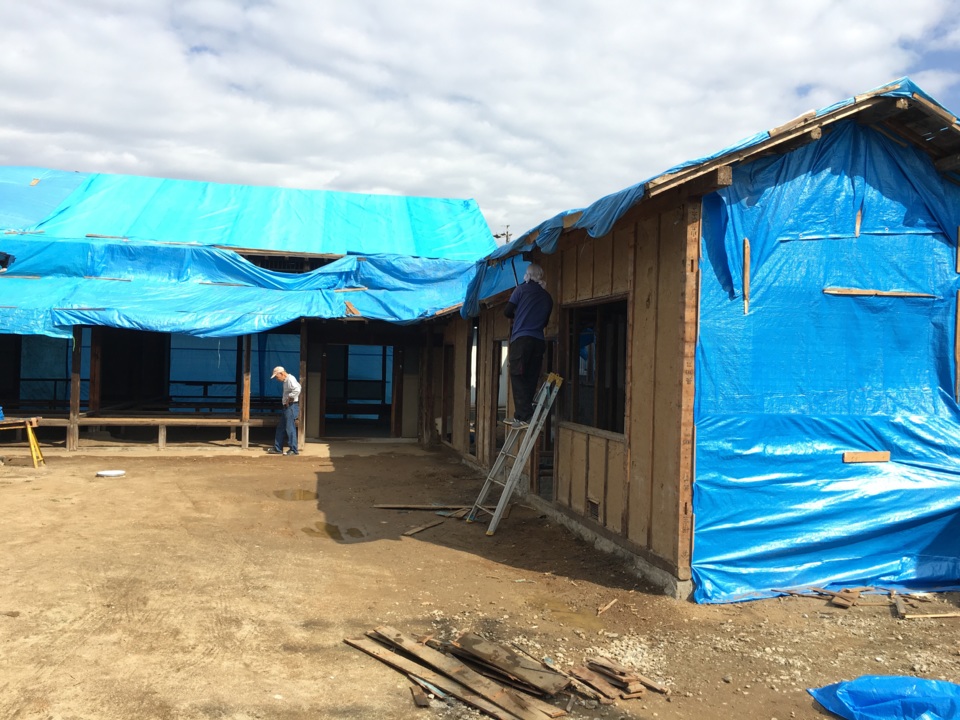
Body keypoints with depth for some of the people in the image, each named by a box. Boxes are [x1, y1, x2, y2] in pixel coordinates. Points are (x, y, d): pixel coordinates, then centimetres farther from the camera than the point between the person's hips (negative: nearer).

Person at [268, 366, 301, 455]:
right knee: (281, 428, 13)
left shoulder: (290, 379, -15)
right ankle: (278, 448, 19)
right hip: (287, 407, 11)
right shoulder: (286, 381, 16)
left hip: (291, 406, -11)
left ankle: (294, 450, -3)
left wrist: (289, 399, -20)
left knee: (290, 428, -8)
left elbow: (297, 390, -32)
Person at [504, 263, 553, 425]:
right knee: (531, 379, 8)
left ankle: (523, 415, -13)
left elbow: (507, 311, 6)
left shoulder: (522, 289, 3)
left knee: (518, 377, -4)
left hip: (521, 338, -4)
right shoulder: (547, 297, 16)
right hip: (539, 341, 5)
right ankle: (527, 414, 6)